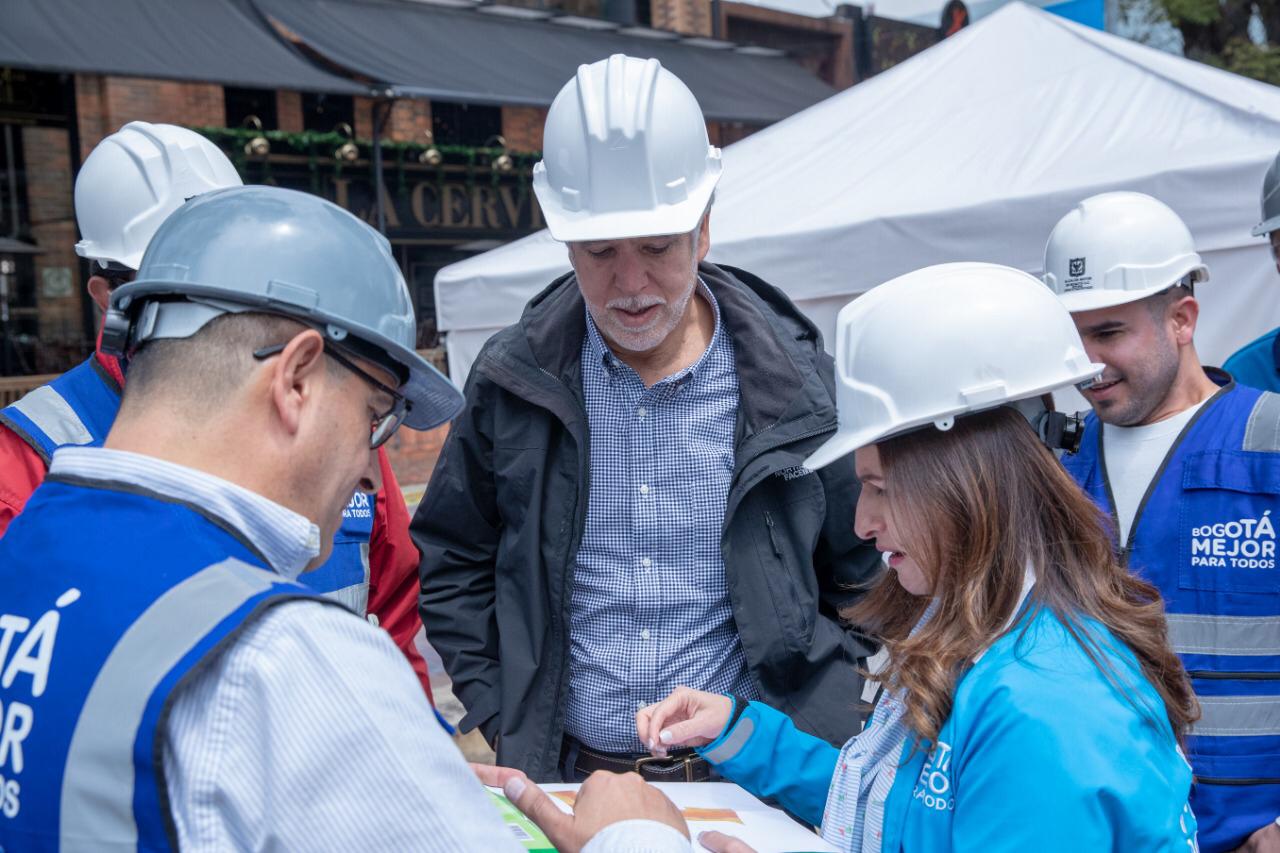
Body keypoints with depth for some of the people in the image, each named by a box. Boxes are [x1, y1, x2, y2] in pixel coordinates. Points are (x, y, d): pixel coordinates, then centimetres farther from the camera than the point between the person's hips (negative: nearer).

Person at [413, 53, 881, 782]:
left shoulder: (796, 380, -7)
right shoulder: (513, 380, -5)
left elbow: (864, 579, 2)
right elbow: (453, 566, 5)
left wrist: (820, 748, -5)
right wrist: (503, 725, -2)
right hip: (564, 778, 1)